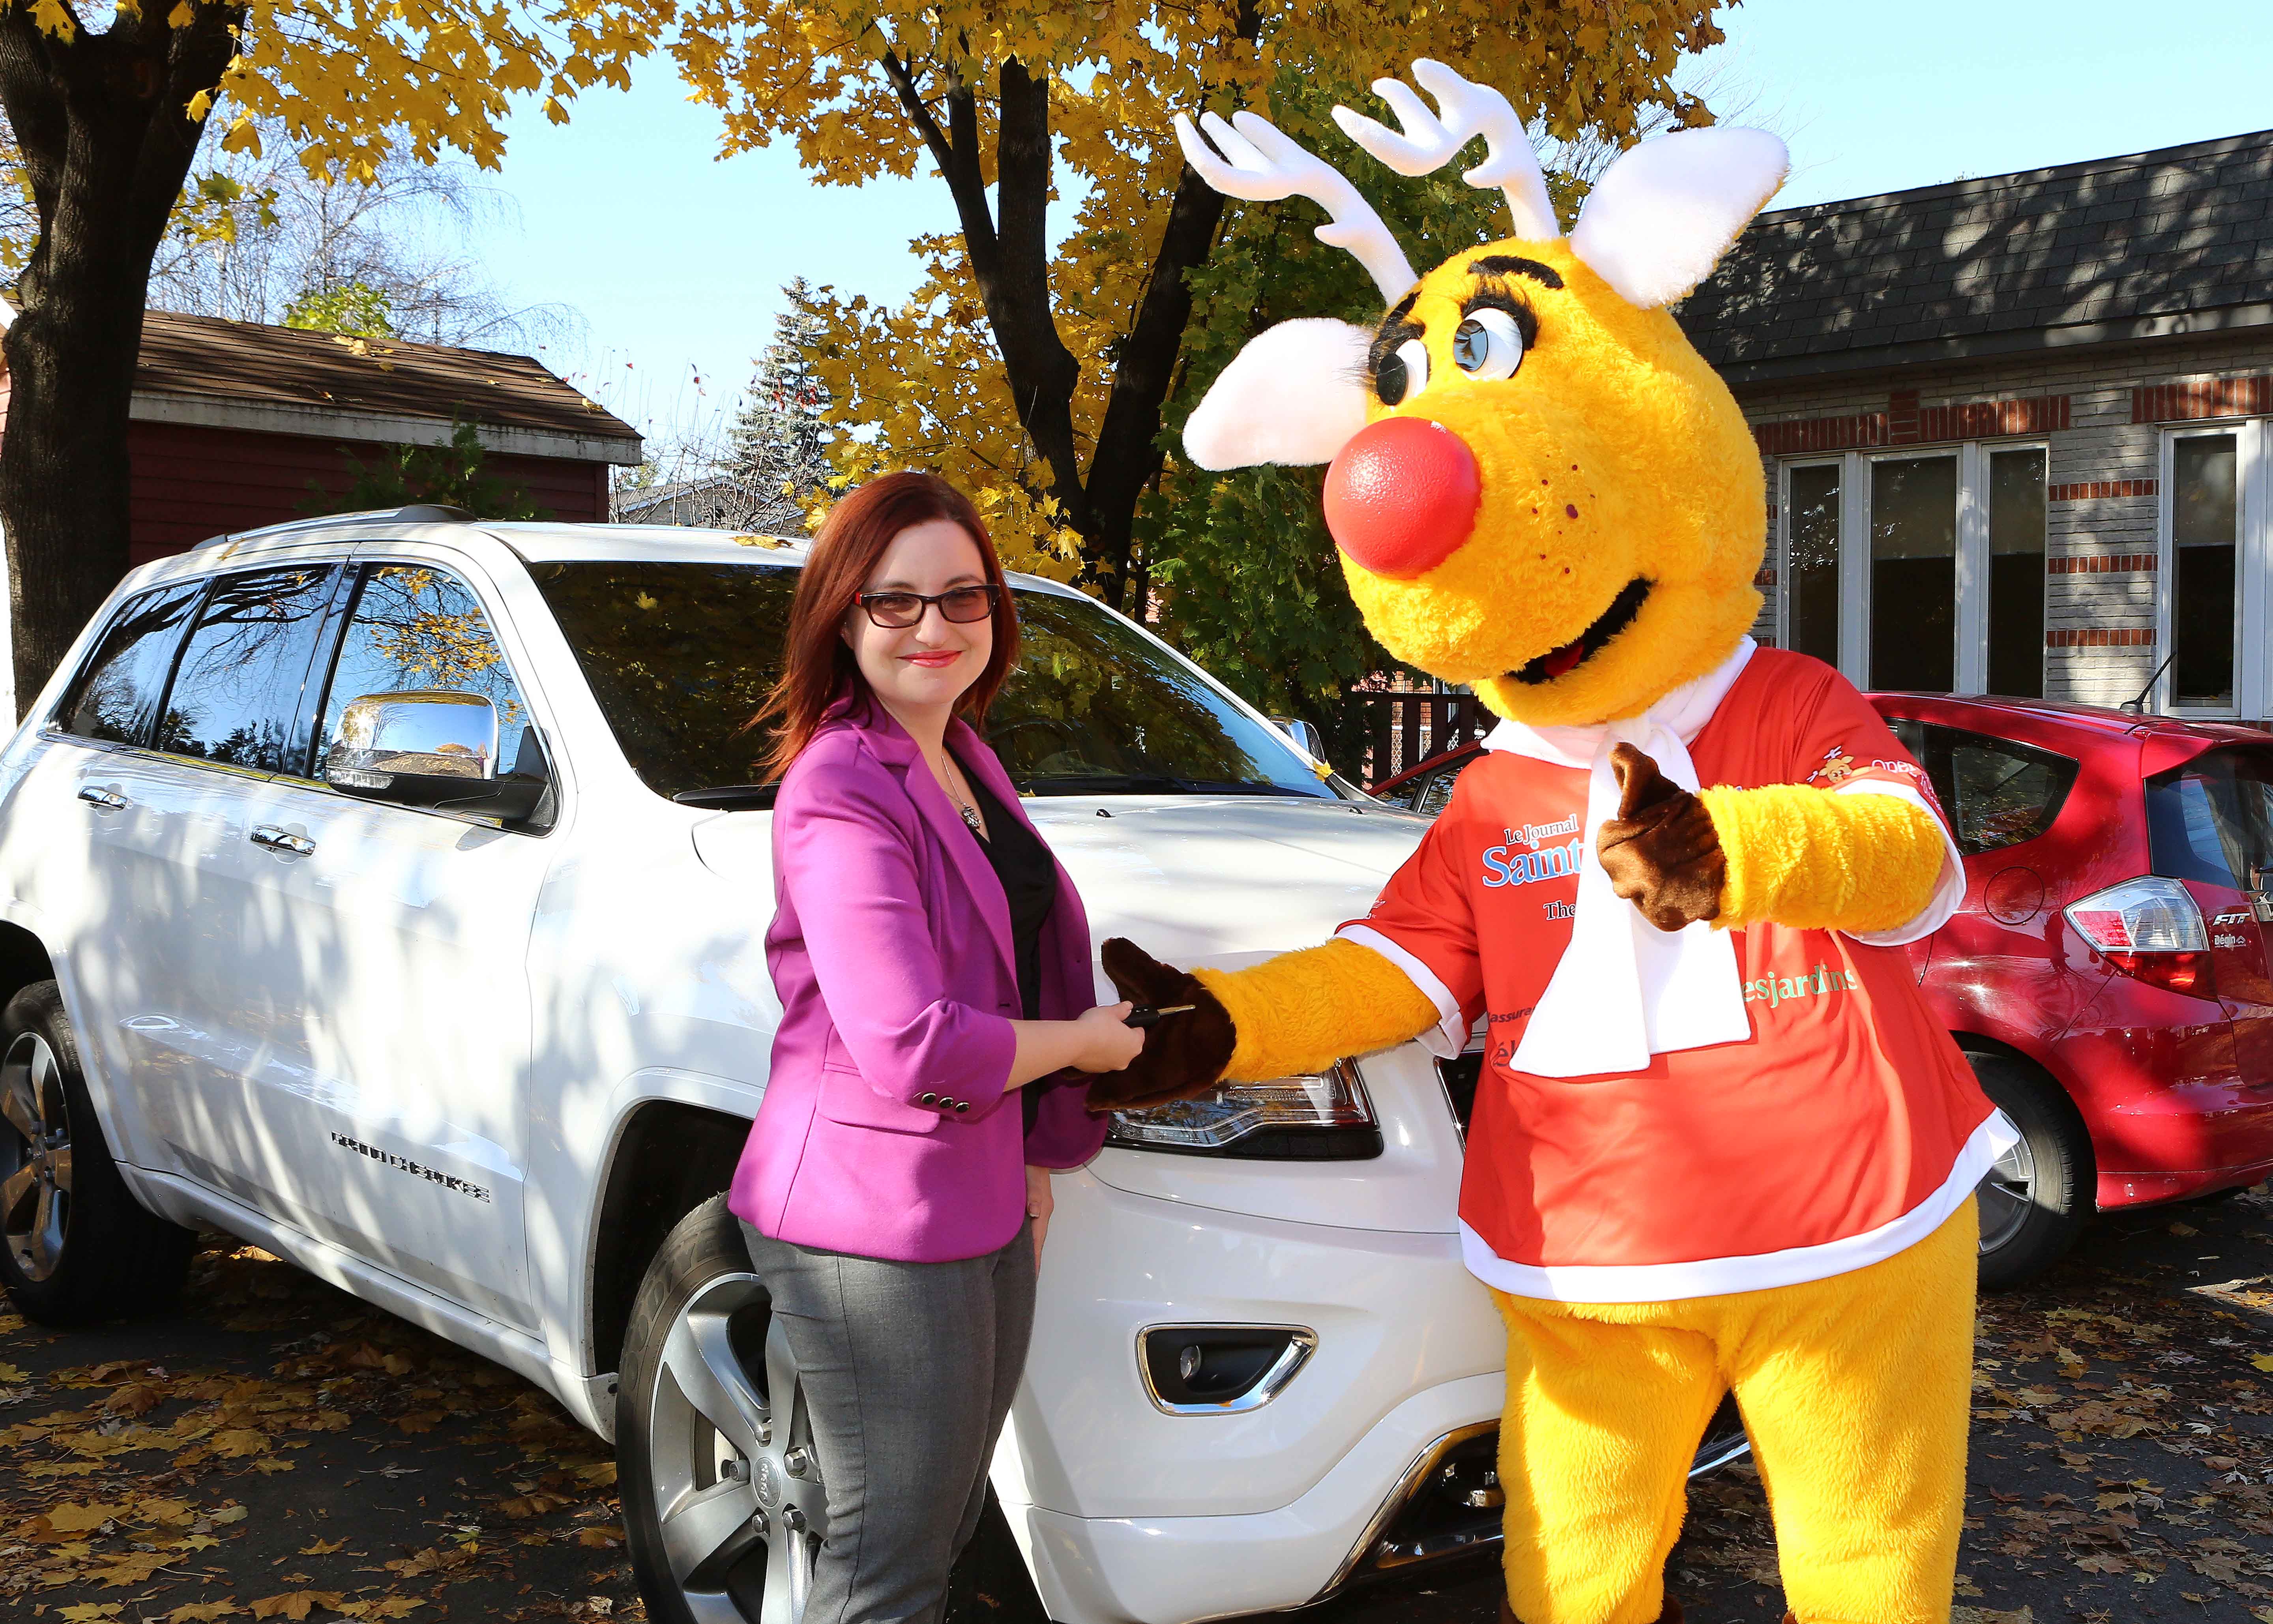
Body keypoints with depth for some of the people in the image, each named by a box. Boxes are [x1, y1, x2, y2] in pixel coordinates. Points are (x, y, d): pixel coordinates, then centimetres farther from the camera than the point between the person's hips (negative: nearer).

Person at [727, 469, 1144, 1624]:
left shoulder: (964, 759, 11)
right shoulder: (842, 792, -20)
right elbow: (914, 1051, -27)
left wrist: (1032, 1154, 18)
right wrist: (1086, 1043, -12)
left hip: (978, 1208, 10)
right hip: (873, 1225, -10)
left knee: (946, 1531, 22)